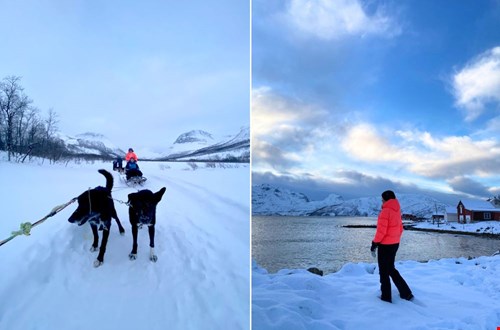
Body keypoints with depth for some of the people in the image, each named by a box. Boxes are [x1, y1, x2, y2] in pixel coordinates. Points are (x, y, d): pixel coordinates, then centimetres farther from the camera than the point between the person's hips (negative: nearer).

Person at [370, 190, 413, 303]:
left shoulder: (385, 211, -18)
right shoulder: (397, 211, 7)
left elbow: (381, 230, -20)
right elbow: (400, 228, 13)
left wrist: (375, 243, -11)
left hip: (385, 245, -8)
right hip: (395, 244, 8)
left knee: (384, 271, 5)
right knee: (391, 269, 21)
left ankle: (386, 297, 12)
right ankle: (406, 293, 20)